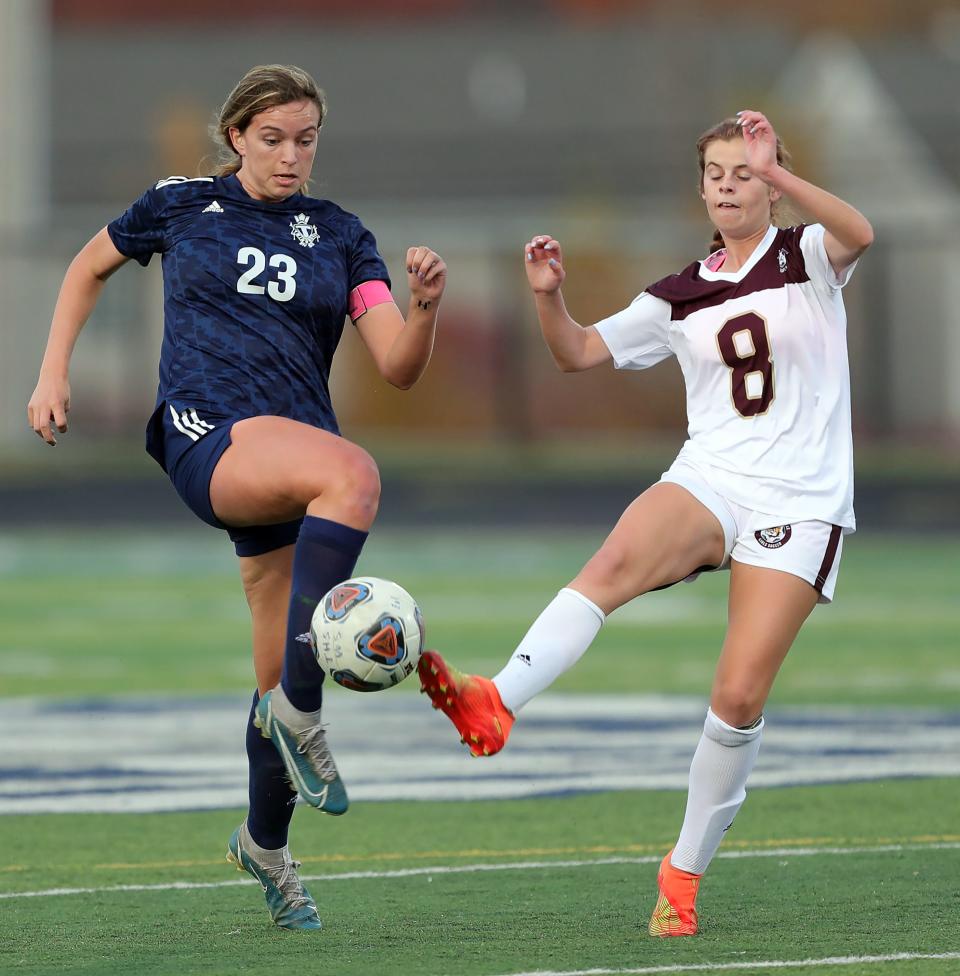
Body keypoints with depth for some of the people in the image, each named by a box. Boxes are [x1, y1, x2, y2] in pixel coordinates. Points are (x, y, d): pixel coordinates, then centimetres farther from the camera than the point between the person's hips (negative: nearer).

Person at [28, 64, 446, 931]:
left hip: (296, 460, 4)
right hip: (209, 436, -4)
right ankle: (299, 707, -33)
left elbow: (399, 367, 1)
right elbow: (90, 267, 25)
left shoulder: (339, 236, 11)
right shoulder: (182, 206, 8)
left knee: (286, 680, 5)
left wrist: (426, 306, -19)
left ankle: (265, 845, 32)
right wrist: (54, 373, 15)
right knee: (355, 474, -36)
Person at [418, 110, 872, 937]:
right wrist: (549, 298, -8)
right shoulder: (680, 298, 14)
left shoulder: (806, 259, 3)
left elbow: (860, 235, -20)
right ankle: (495, 704, -52)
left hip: (800, 502, -2)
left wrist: (777, 171, -32)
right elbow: (579, 353, 13)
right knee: (617, 561, -32)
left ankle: (685, 873, 5)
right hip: (710, 481, 2)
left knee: (740, 696, -12)